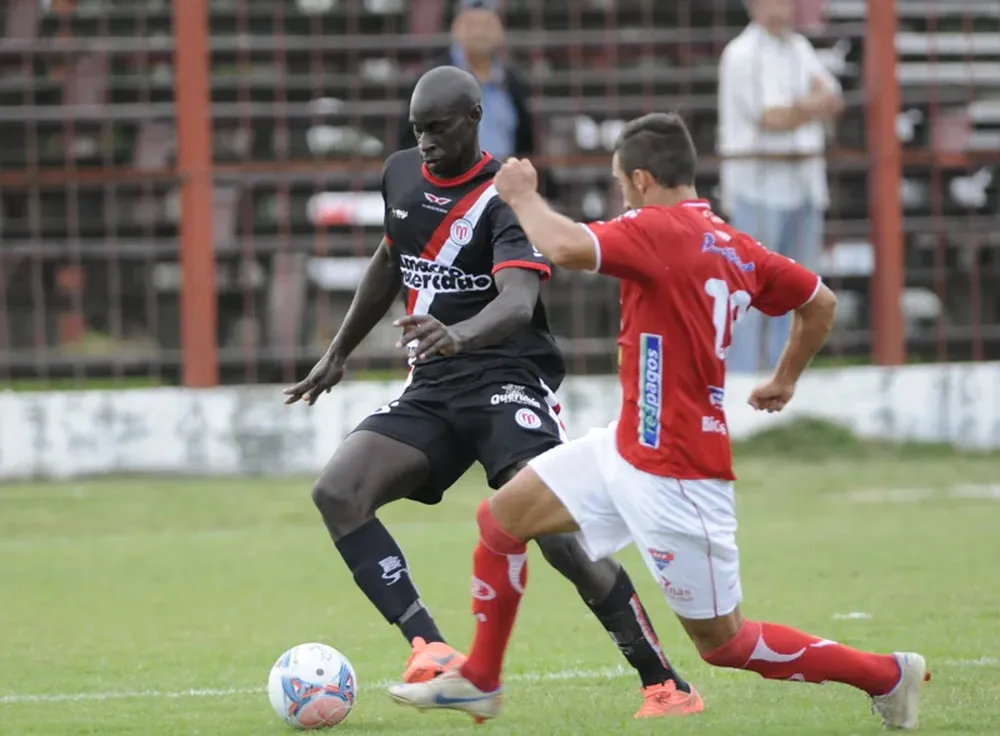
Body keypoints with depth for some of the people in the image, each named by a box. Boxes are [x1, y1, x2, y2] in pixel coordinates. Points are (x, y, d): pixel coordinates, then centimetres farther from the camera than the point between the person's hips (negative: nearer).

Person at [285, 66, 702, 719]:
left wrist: (459, 335, -51)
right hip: (431, 392, 7)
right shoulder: (402, 175, 9)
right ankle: (430, 650, -21)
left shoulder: (504, 199, -14)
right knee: (337, 493, -16)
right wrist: (339, 354, 32)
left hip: (508, 380, -7)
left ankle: (666, 685, -11)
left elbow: (519, 300, -31)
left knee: (553, 527, -24)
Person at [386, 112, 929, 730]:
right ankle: (479, 681, 22)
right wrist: (786, 379, 32)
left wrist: (522, 195, -15)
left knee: (724, 644, 2)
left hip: (678, 480, -9)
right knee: (501, 518, 10)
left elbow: (565, 247, -35)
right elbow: (820, 303, 16)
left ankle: (887, 675, 14)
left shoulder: (660, 231, -20)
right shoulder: (734, 246, 6)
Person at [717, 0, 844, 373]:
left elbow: (834, 103, 3)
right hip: (757, 184, -8)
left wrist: (798, 107, -16)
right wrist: (814, 107, -7)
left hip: (804, 187, 8)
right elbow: (772, 119, -19)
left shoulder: (800, 48, 14)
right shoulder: (742, 55, -11)